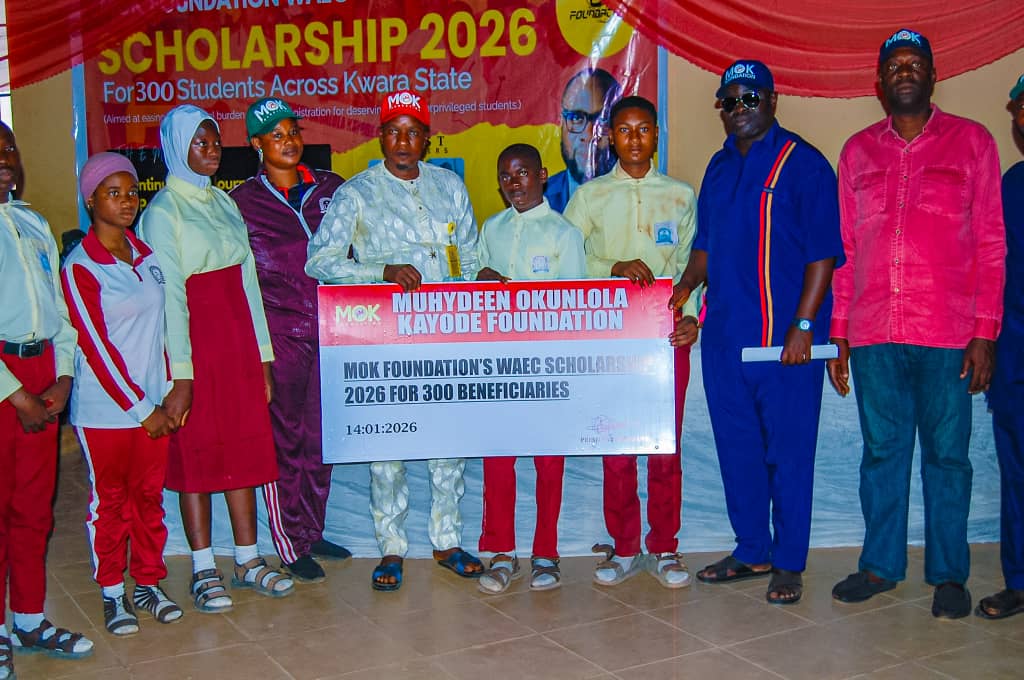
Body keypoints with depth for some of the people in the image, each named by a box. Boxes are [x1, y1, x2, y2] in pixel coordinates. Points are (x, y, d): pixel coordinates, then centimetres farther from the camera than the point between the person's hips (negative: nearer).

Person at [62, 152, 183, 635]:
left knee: (150, 494, 12)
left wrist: (163, 396, 3)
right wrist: (140, 408, -12)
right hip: (105, 408, -5)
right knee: (110, 500, 8)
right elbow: (96, 348, -13)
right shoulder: (80, 267, -11)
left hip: (152, 402, 5)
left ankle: (149, 583, 26)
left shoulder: (147, 255, 7)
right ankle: (112, 592, 22)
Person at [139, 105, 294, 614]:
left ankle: (248, 560, 17)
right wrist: (180, 374, -16)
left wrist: (261, 352, 9)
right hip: (195, 341, -6)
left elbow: (248, 280, 12)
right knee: (196, 451, 2)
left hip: (238, 338, 6)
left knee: (245, 446, 8)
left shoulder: (224, 203, 13)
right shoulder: (163, 211, -6)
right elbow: (169, 295, -12)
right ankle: (203, 569, 12)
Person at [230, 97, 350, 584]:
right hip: (279, 335, -3)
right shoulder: (242, 202, 0)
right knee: (284, 440, 2)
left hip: (329, 329, 3)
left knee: (321, 435, 11)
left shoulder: (330, 188, 8)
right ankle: (291, 547, 14)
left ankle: (312, 532, 26)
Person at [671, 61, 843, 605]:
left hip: (782, 337, -6)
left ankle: (789, 564, 15)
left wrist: (803, 326, -17)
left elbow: (823, 253, -10)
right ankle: (752, 551, 27)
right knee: (737, 448, 13)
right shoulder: (720, 167, 15)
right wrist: (685, 286, 4)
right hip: (723, 335, 7)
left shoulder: (802, 163, -6)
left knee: (788, 452, 2)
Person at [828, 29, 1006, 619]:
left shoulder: (972, 142, 6)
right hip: (872, 334, 2)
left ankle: (949, 574, 18)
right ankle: (881, 565, 22)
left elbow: (990, 244, 3)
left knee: (947, 455, 5)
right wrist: (837, 335, 8)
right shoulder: (859, 151, 12)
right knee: (882, 452, 9)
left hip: (947, 334, -2)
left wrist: (984, 333, -4)